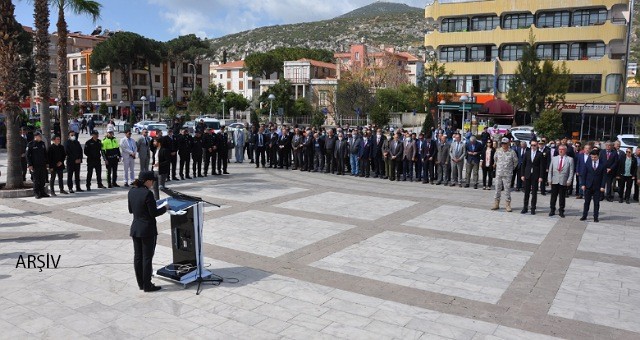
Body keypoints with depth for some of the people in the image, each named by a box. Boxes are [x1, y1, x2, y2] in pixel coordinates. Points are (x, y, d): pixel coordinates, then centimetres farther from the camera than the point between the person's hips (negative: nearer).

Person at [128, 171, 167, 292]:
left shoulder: (132, 191, 3)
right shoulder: (147, 193, -20)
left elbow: (131, 210, 12)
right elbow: (154, 213, -17)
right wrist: (164, 208, -1)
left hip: (135, 229, 7)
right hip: (147, 230, -7)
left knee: (138, 256, 13)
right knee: (147, 257, 2)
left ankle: (141, 283, 23)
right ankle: (147, 285, 8)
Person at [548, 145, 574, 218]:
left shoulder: (570, 159, 2)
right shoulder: (554, 158, 10)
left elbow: (571, 171, -1)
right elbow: (550, 170, 10)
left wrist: (569, 181, -9)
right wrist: (549, 179, 1)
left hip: (564, 182, -2)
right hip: (554, 181, 2)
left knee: (562, 197, 5)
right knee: (553, 197, 6)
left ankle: (561, 211, 15)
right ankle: (552, 210, 16)